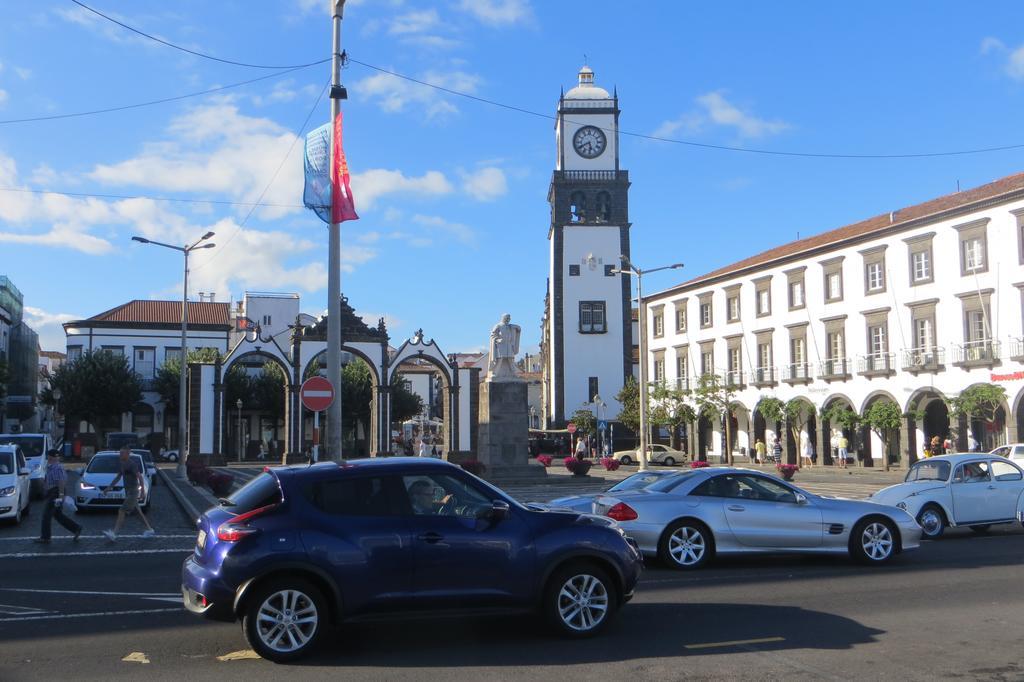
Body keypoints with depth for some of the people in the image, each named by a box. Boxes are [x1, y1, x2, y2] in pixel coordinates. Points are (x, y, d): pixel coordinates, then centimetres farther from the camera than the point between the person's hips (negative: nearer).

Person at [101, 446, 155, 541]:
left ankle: (113, 534, -16)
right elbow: (118, 477, 23)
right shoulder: (122, 464, 12)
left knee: (122, 512, -13)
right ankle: (149, 530, 22)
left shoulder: (132, 464, -15)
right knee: (138, 512, 13)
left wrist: (142, 489, -28)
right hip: (128, 491, 9)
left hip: (133, 492, -9)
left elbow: (139, 476, -21)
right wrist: (108, 487, 21)